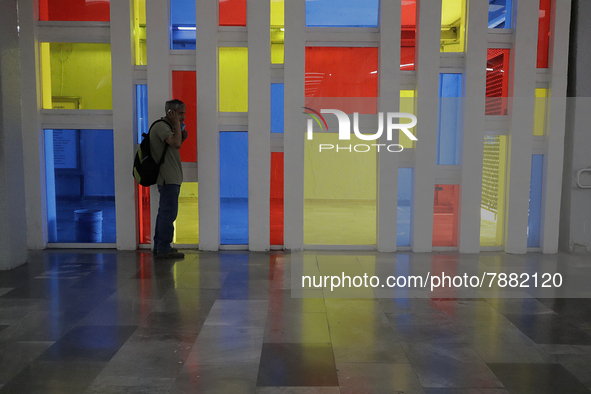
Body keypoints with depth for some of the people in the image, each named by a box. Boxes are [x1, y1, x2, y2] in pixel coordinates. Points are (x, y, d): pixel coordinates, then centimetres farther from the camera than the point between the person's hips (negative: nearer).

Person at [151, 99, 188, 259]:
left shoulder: (167, 126, 20)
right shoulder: (161, 126, -13)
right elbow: (175, 144, -28)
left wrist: (182, 138, 8)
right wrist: (177, 124, -16)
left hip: (170, 178, 11)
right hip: (168, 179, -11)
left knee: (164, 213, 14)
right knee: (169, 213, -8)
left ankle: (159, 247, 21)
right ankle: (164, 249, -3)